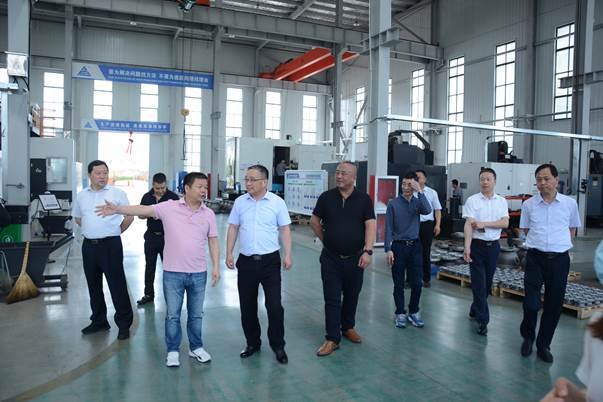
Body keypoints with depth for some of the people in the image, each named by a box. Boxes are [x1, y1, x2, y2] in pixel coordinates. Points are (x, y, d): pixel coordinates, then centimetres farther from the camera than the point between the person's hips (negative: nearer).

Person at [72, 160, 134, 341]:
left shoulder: (117, 193, -4)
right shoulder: (81, 195, 9)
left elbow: (129, 216, 2)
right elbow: (77, 217, 23)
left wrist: (116, 231, 5)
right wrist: (90, 230, 12)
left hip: (110, 245, -5)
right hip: (89, 245, 5)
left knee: (117, 285, -3)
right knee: (93, 285, 15)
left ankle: (124, 324, 7)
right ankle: (99, 321, 30)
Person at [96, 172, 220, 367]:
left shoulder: (208, 214, 1)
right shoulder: (169, 207, -5)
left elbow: (213, 241, 4)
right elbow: (142, 210, -9)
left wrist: (216, 266, -2)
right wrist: (117, 209, -21)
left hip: (199, 274, 2)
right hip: (173, 272, -2)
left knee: (196, 314, 15)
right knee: (172, 315, 9)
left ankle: (196, 348, 32)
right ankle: (172, 351, 25)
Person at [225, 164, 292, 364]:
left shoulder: (277, 202, -4)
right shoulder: (240, 202, 4)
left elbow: (285, 229, -1)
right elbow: (233, 228, 8)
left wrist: (287, 255, -8)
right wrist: (229, 254, 2)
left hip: (270, 260, -3)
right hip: (246, 261, 3)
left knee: (274, 305, 0)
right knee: (247, 305, 11)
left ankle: (278, 345, 18)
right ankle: (252, 343, 30)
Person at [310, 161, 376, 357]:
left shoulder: (364, 199, -3)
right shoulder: (326, 197, -2)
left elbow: (370, 225, -9)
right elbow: (314, 221, 9)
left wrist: (368, 251, -19)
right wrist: (326, 240, 7)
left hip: (355, 258, 1)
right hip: (330, 258, 0)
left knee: (352, 295, 16)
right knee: (332, 299, 2)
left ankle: (348, 327, 37)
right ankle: (332, 339, 10)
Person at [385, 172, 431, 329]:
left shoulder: (418, 202, 3)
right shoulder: (393, 204, -5)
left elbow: (427, 211, -21)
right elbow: (388, 228, -5)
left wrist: (420, 191, -22)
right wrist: (388, 249, -11)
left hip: (415, 246, 2)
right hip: (398, 246, -2)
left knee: (416, 283, 6)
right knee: (399, 283, 7)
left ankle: (414, 312, 23)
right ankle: (400, 313, 20)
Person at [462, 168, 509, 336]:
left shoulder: (502, 201, 6)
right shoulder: (472, 200, -5)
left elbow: (505, 223, -5)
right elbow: (469, 224, -14)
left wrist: (484, 224, -17)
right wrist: (467, 247, -24)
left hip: (493, 245, 4)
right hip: (477, 245, -4)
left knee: (487, 282, 12)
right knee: (479, 283, -4)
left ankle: (475, 310, 31)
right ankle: (482, 320, 2)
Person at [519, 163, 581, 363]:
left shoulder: (570, 203, 2)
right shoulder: (528, 205, 1)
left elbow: (572, 229, 16)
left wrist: (561, 245, 11)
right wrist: (542, 243, 7)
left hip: (560, 259, 1)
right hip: (535, 258, -1)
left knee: (554, 305, 7)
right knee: (531, 303, -6)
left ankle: (543, 346, 24)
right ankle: (527, 337, 22)